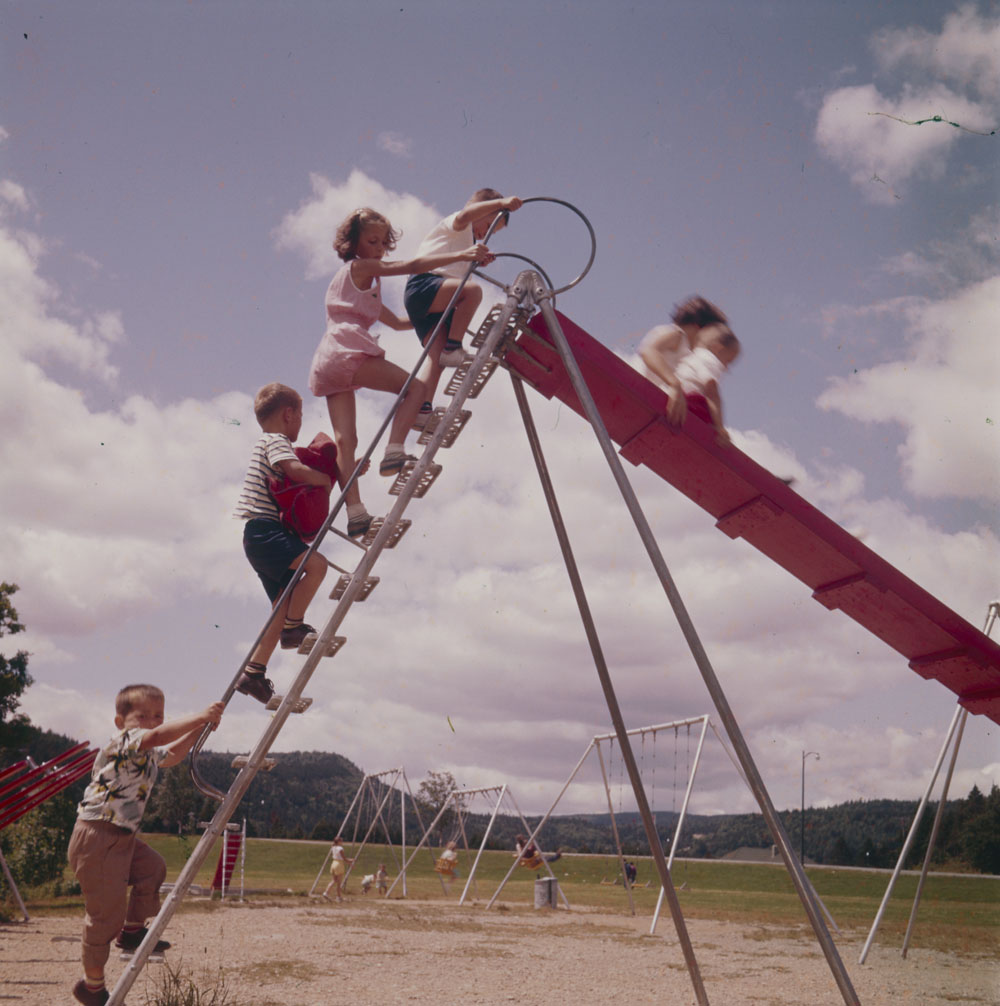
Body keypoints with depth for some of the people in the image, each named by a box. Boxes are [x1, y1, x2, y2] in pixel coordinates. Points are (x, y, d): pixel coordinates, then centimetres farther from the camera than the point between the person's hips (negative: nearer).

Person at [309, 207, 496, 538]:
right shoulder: (361, 267, 6)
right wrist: (462, 254, -13)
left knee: (344, 440, -4)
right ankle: (394, 452, -23)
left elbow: (396, 322, 36)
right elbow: (413, 266, -7)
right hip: (348, 351, -9)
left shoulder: (360, 281, 34)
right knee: (414, 387, -3)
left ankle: (355, 512, -12)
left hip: (326, 363, 9)